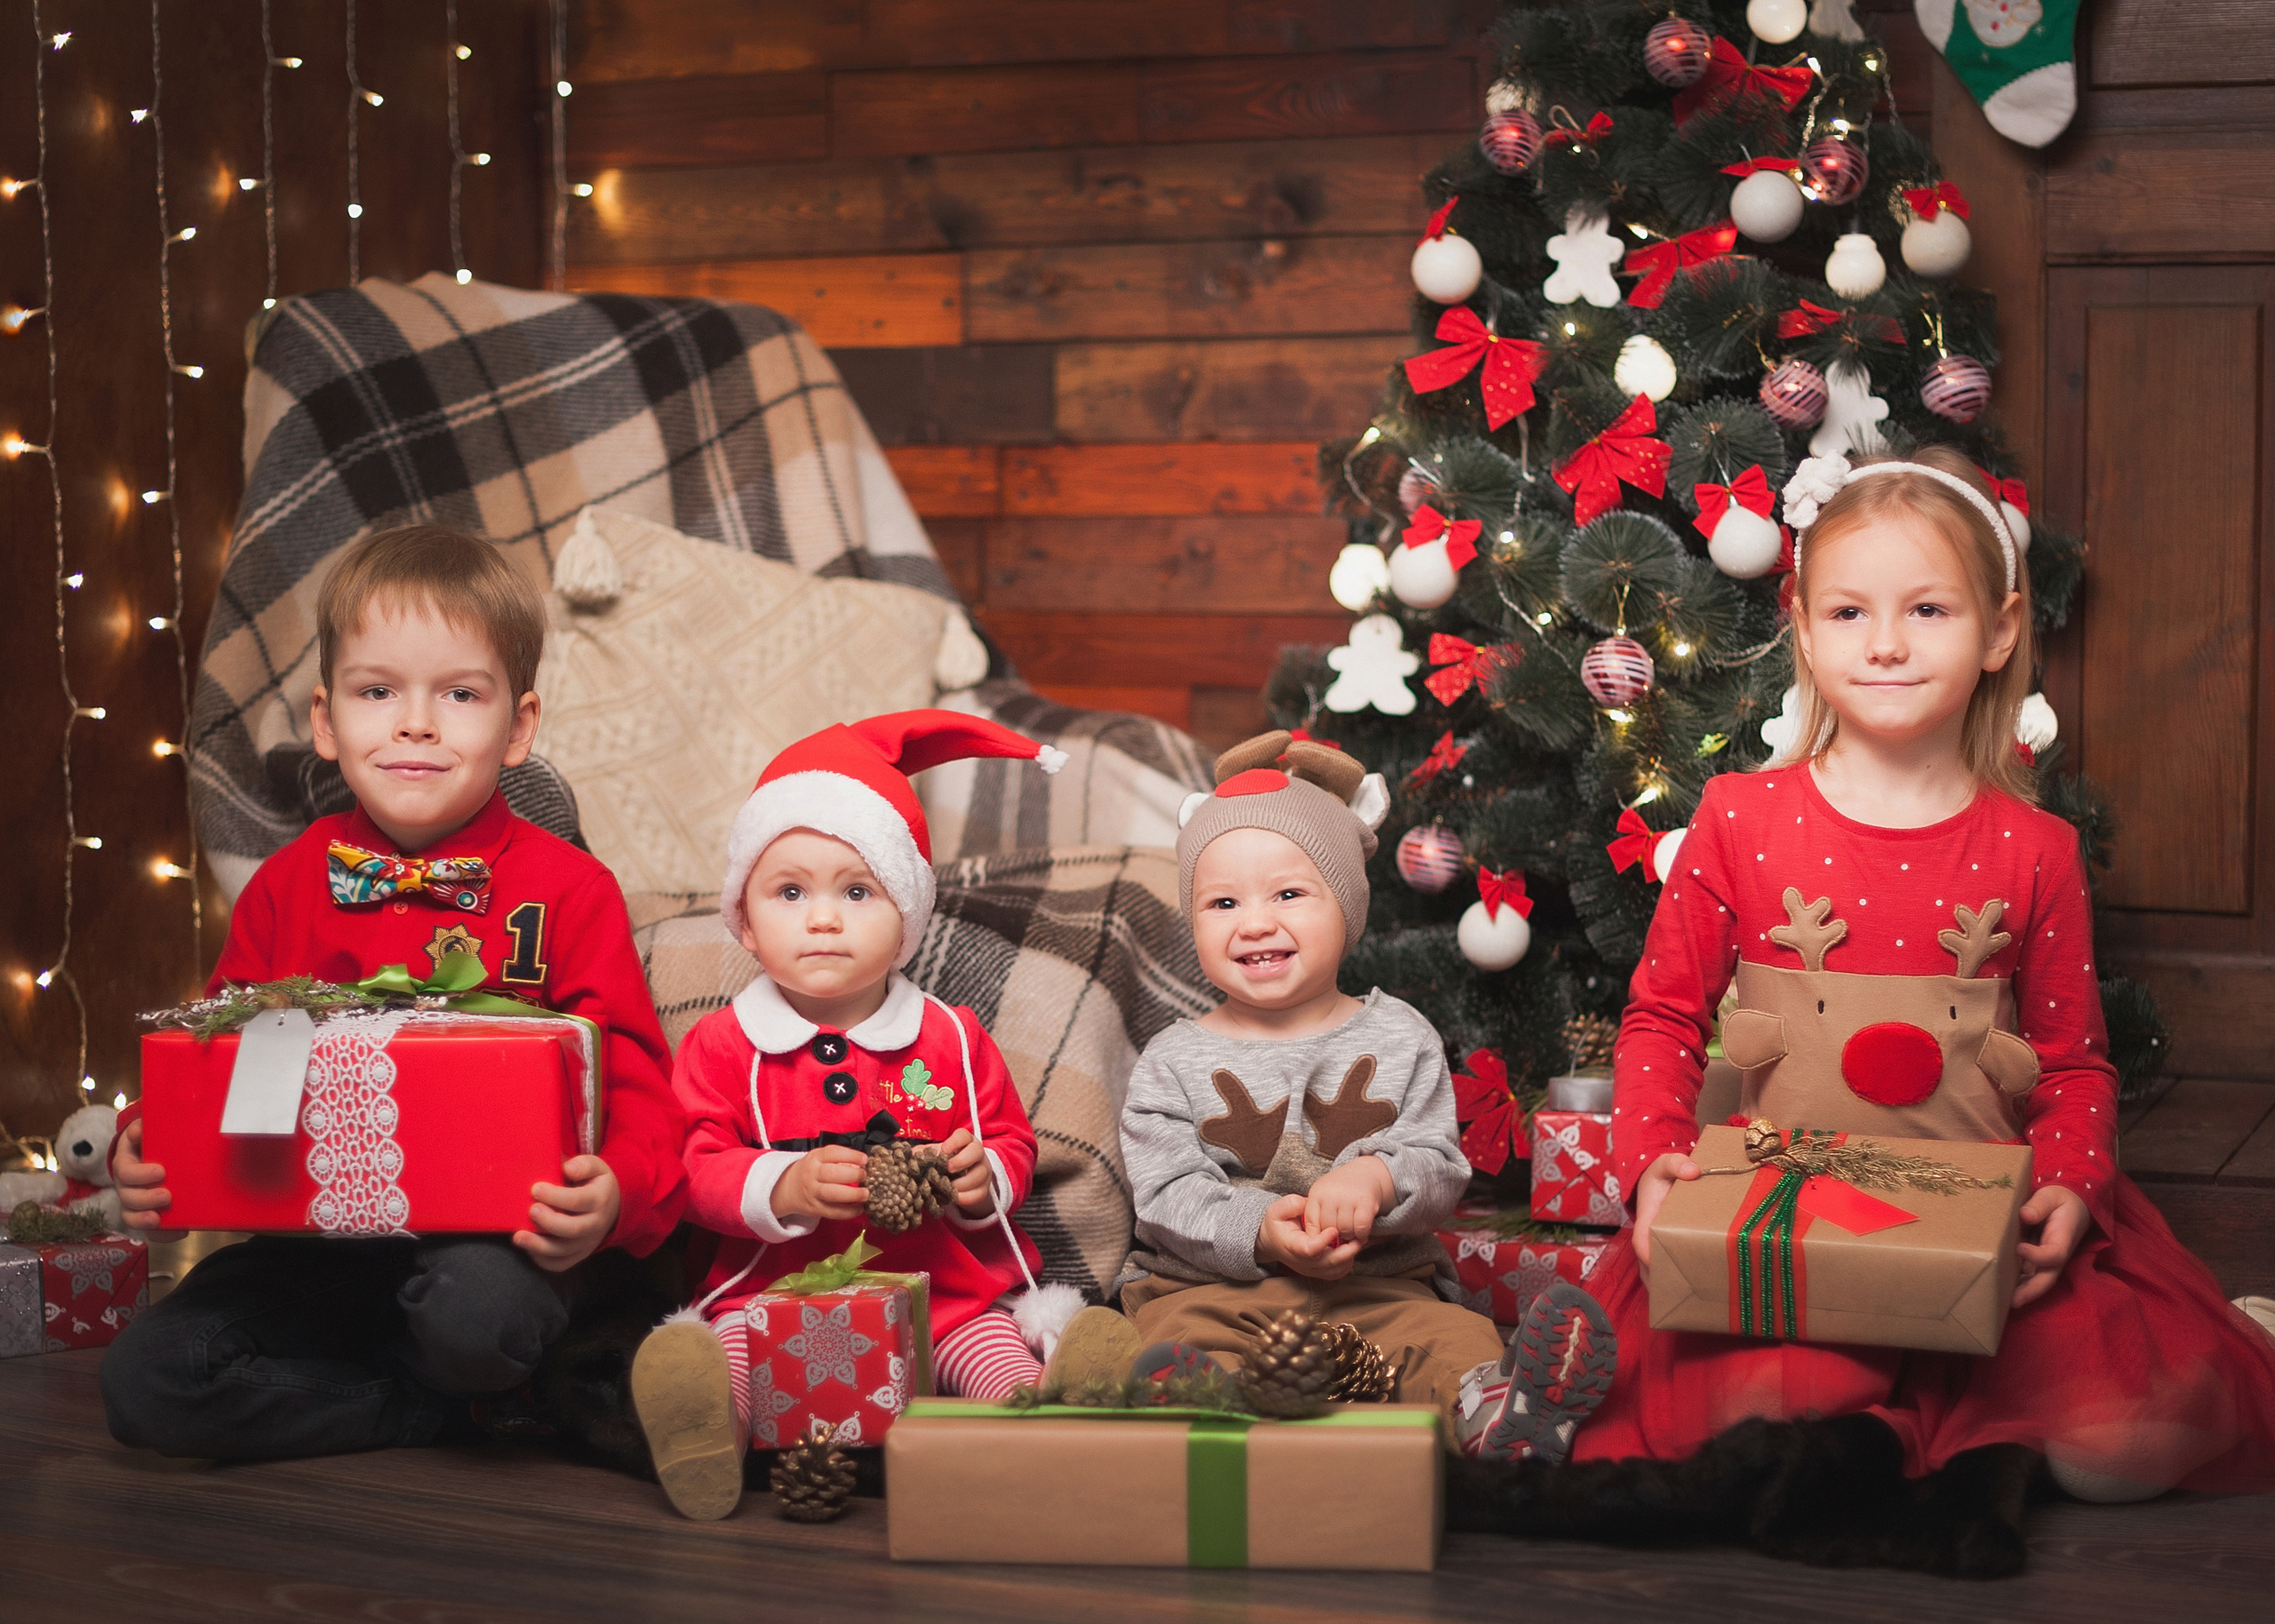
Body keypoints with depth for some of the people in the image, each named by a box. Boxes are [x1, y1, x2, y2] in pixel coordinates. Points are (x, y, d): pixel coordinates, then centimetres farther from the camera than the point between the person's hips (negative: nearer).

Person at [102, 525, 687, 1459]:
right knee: (143, 1384, -16)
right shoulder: (285, 889, 7)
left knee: (477, 1318, -39)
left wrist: (618, 1193, -28)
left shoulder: (569, 890, -4)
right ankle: (457, 1411, -5)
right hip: (315, 1236, 4)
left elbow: (635, 1085, -6)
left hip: (499, 1237, -4)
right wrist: (146, 1150, -8)